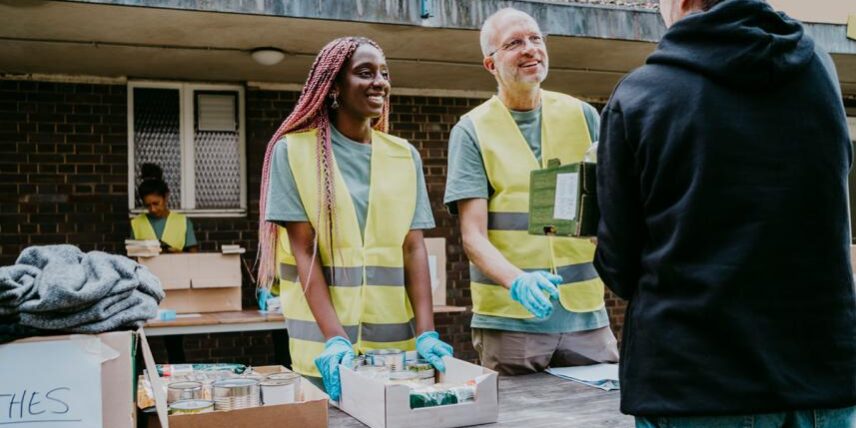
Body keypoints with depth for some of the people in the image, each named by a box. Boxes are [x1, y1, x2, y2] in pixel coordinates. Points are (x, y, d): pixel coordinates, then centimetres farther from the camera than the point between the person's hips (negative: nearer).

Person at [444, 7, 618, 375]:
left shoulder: (582, 116, 7)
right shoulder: (471, 131, -1)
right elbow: (473, 236, -7)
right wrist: (516, 281, -25)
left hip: (585, 313, 3)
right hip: (509, 319, -2)